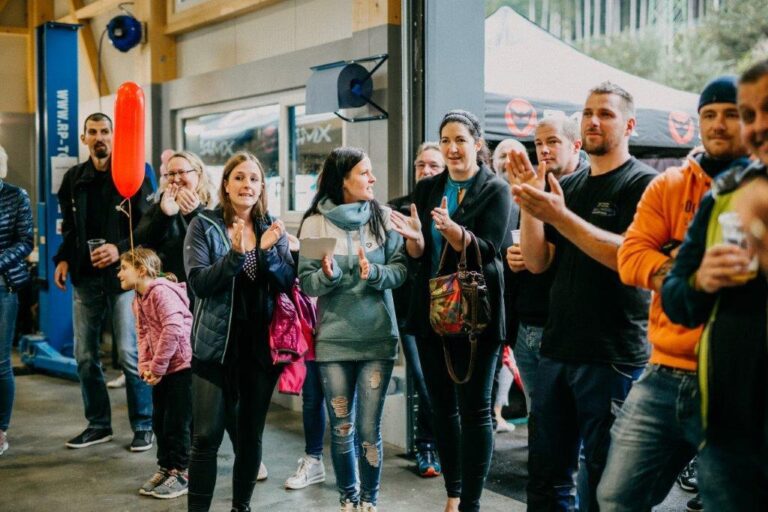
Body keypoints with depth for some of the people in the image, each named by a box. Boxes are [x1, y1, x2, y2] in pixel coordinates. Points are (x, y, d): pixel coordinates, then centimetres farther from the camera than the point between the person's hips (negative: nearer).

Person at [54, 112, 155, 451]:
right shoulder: (74, 178, 11)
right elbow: (69, 227, 18)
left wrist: (120, 249, -20)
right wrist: (64, 258, 4)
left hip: (123, 275, -5)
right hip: (85, 276, 5)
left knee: (130, 354, -4)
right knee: (85, 355, 9)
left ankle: (143, 426, 8)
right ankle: (98, 424, 23)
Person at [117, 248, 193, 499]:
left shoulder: (161, 291, -19)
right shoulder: (138, 300, 11)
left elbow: (173, 330, -27)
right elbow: (143, 333, 14)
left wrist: (157, 366, -21)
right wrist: (144, 363, -3)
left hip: (182, 365, -9)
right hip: (161, 369, 9)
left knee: (177, 422, -1)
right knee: (159, 420, 13)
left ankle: (181, 473, 11)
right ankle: (165, 468, 25)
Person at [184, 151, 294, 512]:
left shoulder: (273, 228, 7)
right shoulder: (204, 225, -2)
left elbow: (288, 283, -1)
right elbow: (198, 283, -13)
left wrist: (268, 251, -18)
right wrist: (235, 255, -27)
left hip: (261, 345, 3)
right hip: (216, 344, -3)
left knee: (251, 434, 11)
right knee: (207, 435, -3)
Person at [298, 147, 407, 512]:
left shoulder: (383, 217, 1)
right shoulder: (315, 223, -2)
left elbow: (402, 269, -1)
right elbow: (306, 283, -3)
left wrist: (374, 273, -19)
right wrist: (328, 275, -23)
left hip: (378, 338, 0)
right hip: (333, 340, 0)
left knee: (369, 430, 1)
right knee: (341, 430, 9)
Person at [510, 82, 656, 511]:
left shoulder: (643, 183, -5)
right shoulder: (568, 186, 14)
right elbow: (538, 262, 9)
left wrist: (559, 215, -23)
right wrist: (529, 205, -5)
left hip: (613, 358, -6)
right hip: (557, 350, 6)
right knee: (546, 476, 13)